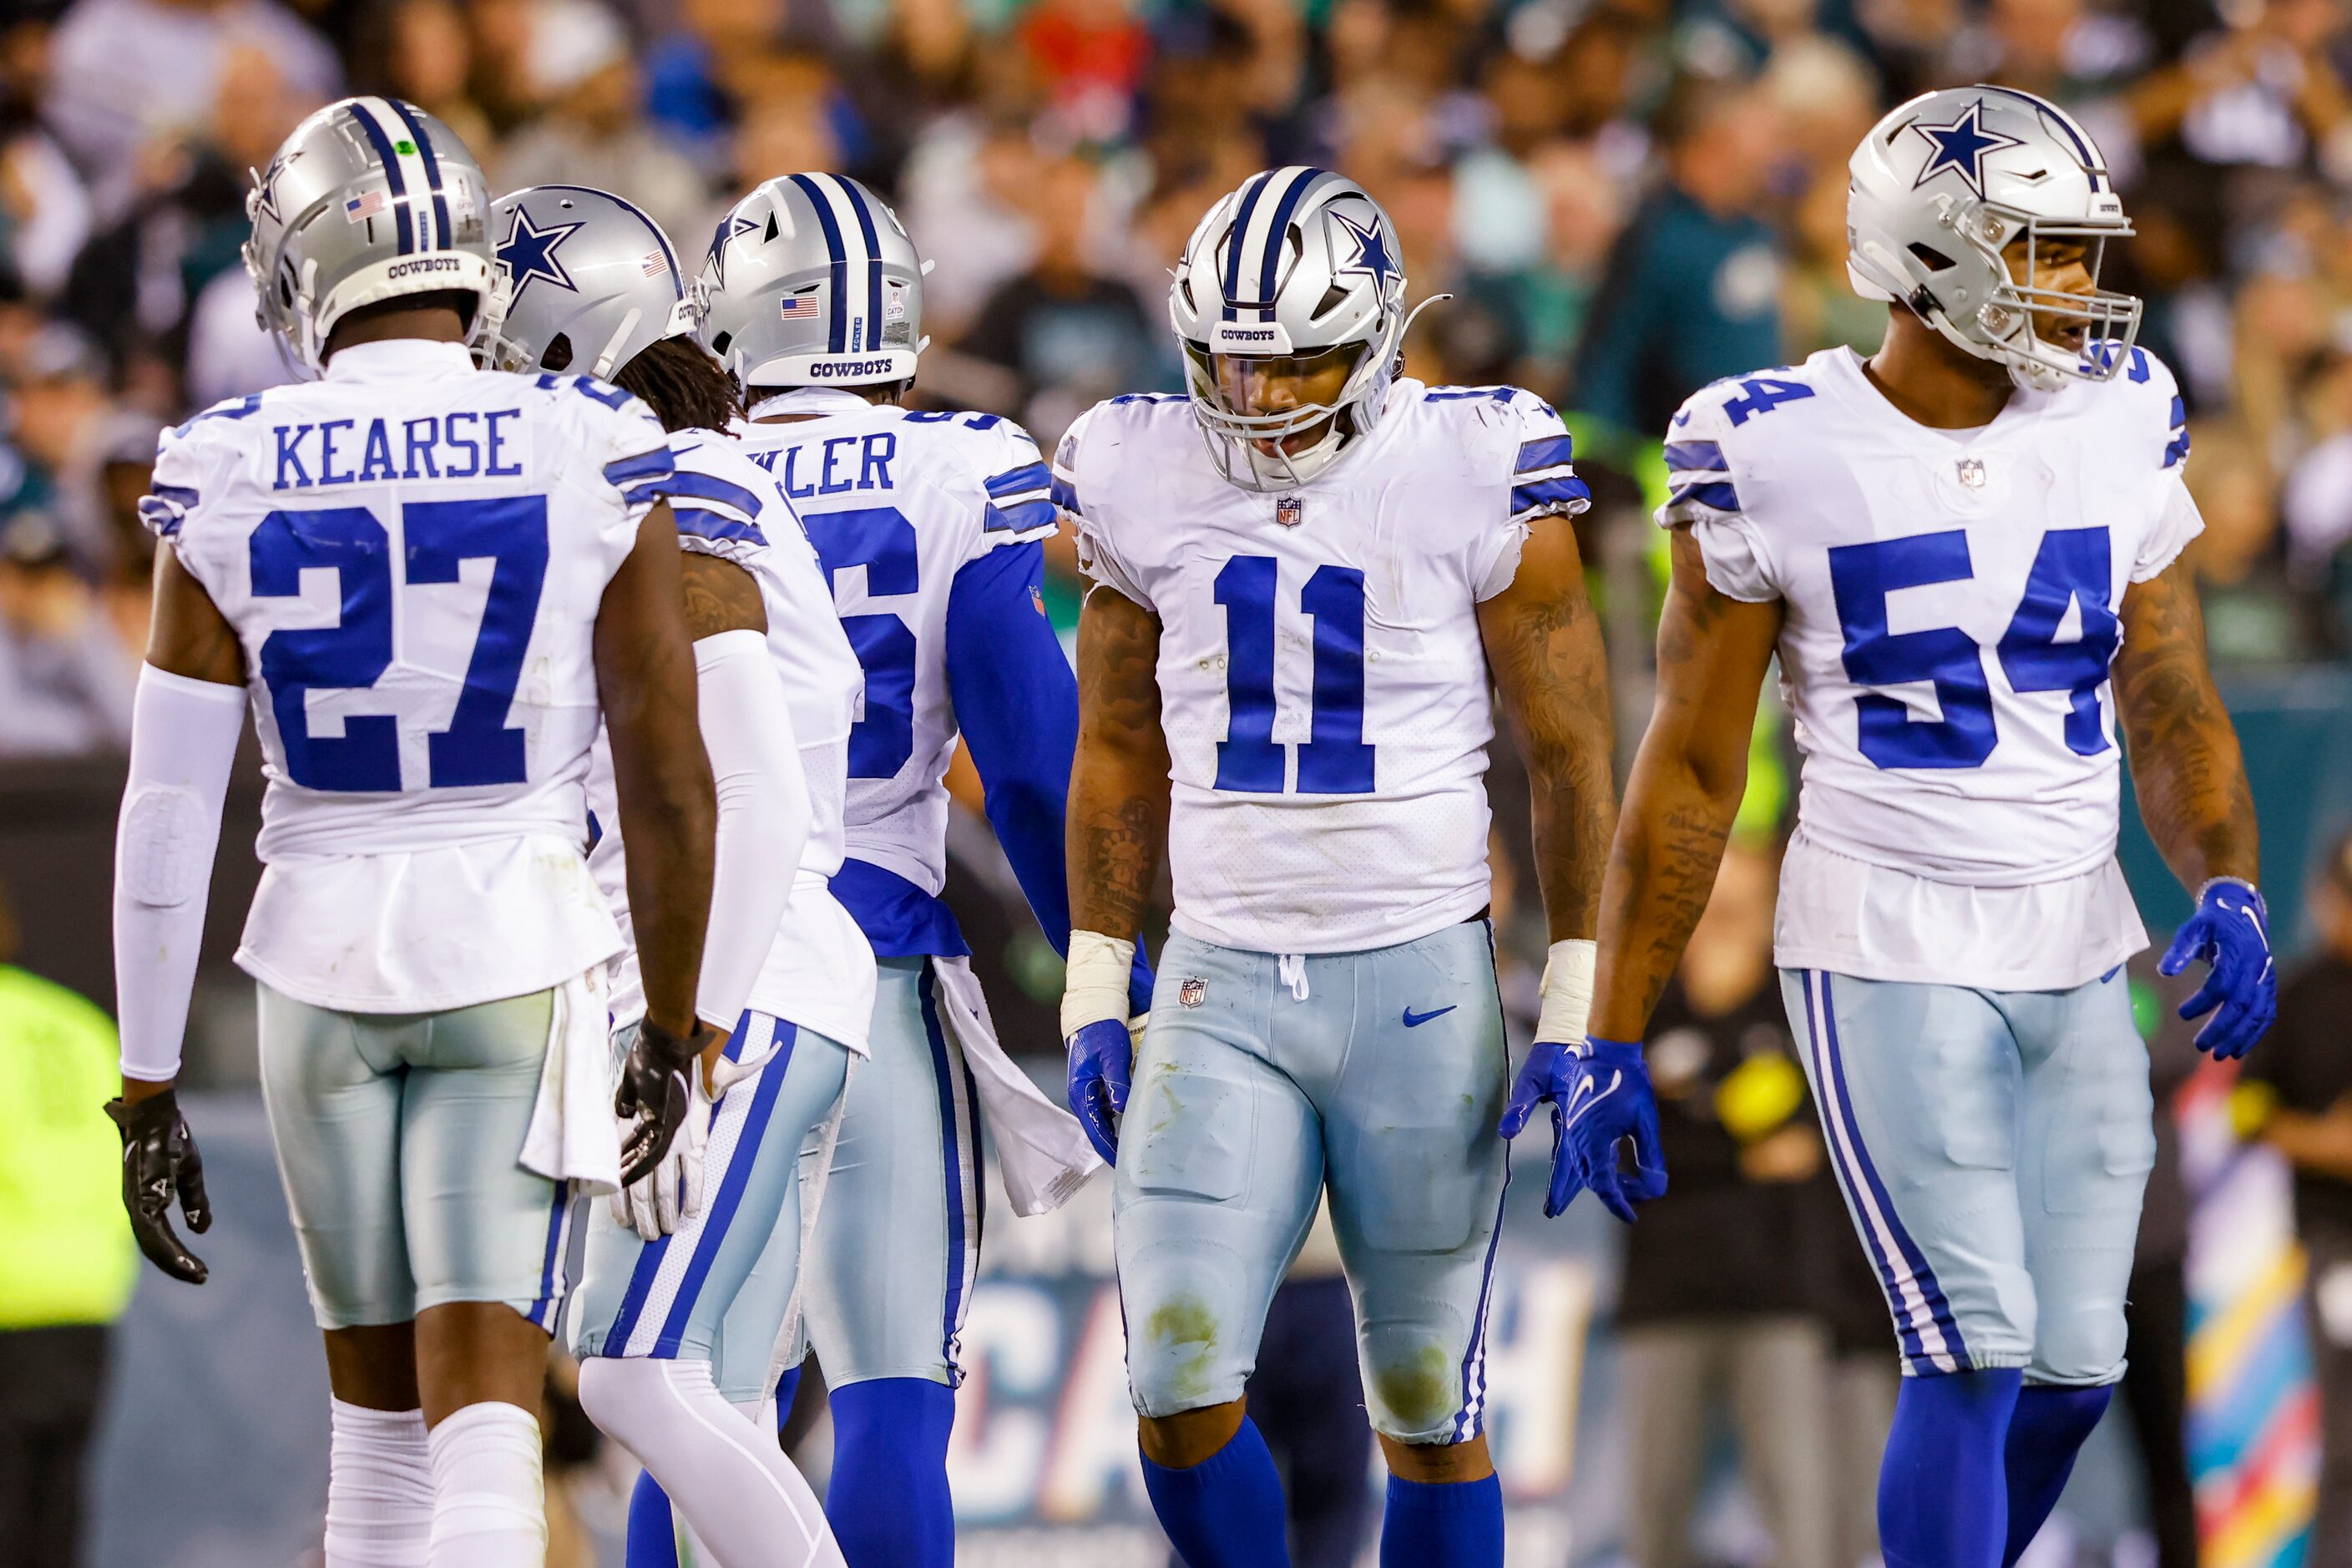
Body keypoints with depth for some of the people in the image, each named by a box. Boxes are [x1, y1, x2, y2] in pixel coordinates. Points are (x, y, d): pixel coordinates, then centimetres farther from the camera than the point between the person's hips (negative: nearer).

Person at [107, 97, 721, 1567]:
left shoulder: (227, 482, -5)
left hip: (324, 963, 2)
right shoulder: (595, 462, -8)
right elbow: (668, 781, -5)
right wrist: (674, 1028, 9)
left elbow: (170, 810, -4)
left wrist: (149, 1091, 3)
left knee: (378, 1392, 18)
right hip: (521, 952, -2)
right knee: (486, 1403, -6)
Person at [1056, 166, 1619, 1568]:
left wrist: (1580, 1019, -5)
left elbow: (1570, 756, -1)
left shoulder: (1474, 479, -8)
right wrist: (1096, 997, 11)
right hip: (1222, 985, 2)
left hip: (1422, 987, -2)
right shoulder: (1146, 481, 2)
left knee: (1429, 1409, 6)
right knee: (1181, 1386, -10)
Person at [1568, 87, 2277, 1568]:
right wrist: (1615, 1043, -1)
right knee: (1975, 1357, -14)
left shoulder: (2116, 431, 4)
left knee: (2073, 1371, 5)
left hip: (2081, 957, 5)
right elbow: (1691, 768, -2)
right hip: (1890, 960, -5)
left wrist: (2228, 889, -13)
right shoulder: (1779, 456, -8)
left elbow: (2176, 711, 8)